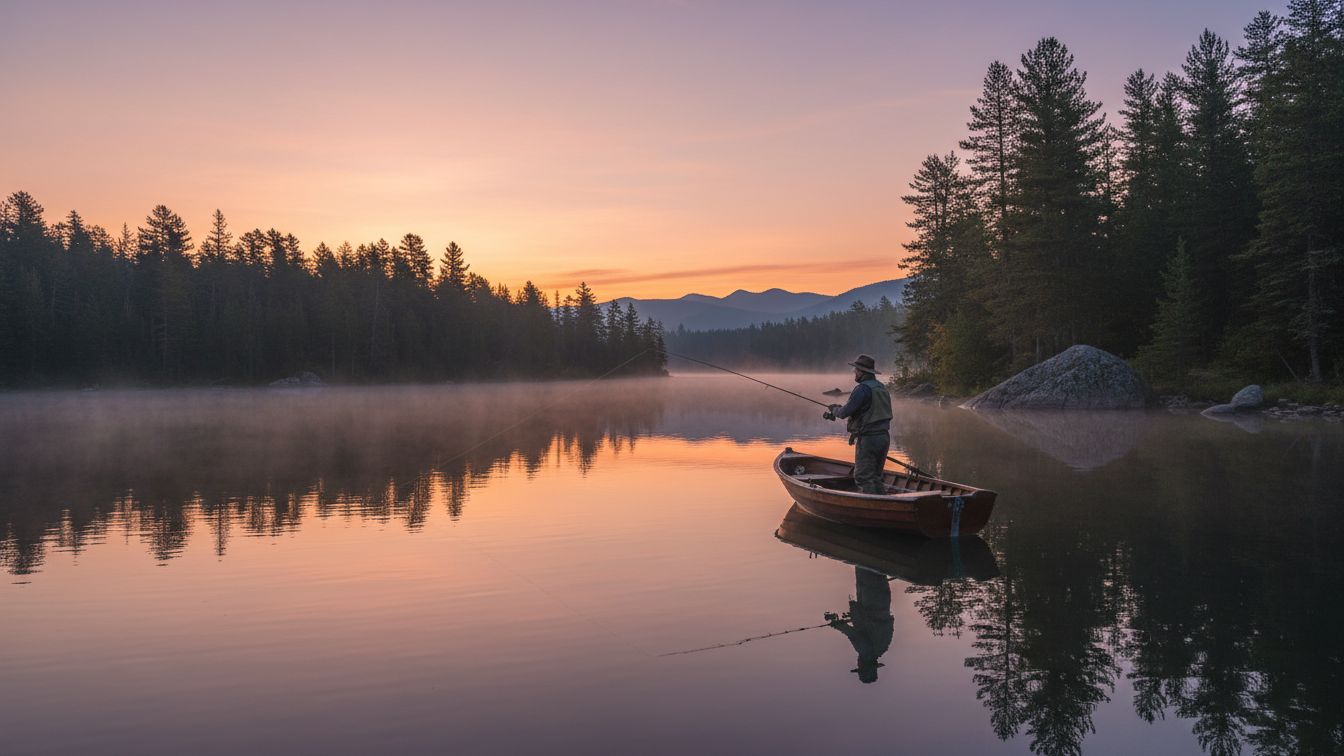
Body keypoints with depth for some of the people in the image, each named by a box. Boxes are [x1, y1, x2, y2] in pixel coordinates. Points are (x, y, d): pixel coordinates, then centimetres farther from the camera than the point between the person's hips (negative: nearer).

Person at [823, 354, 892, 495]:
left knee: (863, 478, -3)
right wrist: (834, 413, 21)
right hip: (884, 437, 9)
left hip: (868, 439, -9)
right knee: (875, 477, 17)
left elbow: (845, 412, -16)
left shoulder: (862, 389, -16)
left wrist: (834, 409, 7)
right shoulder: (881, 387, 14)